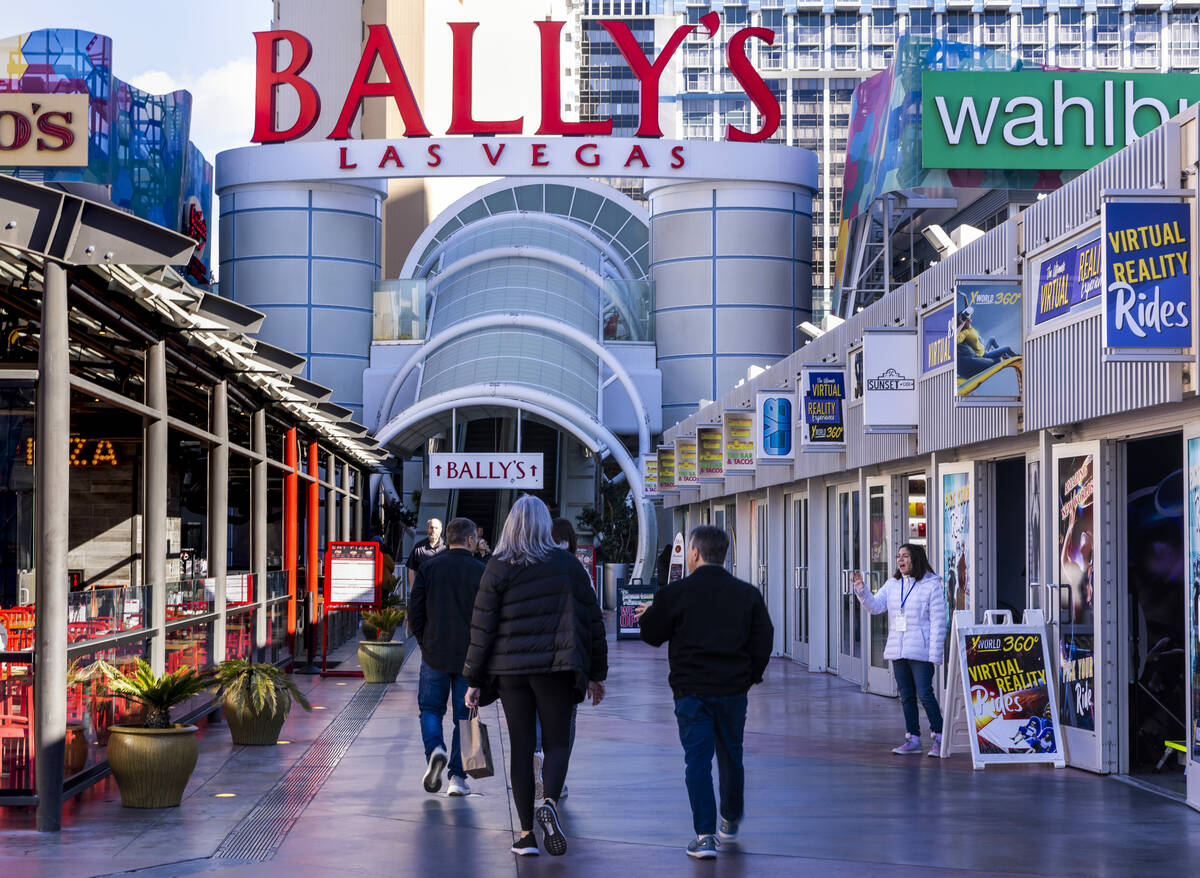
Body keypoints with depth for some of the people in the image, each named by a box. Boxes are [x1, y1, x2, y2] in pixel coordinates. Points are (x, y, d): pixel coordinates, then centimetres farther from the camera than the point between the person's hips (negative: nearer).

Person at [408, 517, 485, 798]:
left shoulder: (429, 567, 0)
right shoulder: (480, 571, -5)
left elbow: (414, 611, 0)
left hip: (434, 654, 1)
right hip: (469, 658, -1)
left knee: (430, 708, 15)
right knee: (464, 716, 7)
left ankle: (435, 750, -12)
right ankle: (458, 777, 4)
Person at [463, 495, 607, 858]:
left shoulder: (498, 568, -1)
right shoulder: (567, 564, 1)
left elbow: (482, 628, -2)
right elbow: (591, 620, 4)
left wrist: (474, 681, 4)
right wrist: (596, 673, 13)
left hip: (510, 668, 1)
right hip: (555, 666, 0)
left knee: (520, 747, 7)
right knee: (557, 742, 9)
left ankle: (526, 834, 8)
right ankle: (550, 802, -20)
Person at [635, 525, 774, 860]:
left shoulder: (675, 593, -7)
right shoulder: (747, 594, 2)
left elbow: (651, 634, 3)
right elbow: (763, 640, 4)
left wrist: (648, 613, 25)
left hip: (691, 691, -3)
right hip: (733, 691, 3)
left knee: (698, 762, -1)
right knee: (731, 757, 18)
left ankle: (705, 835, -9)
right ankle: (731, 823, 35)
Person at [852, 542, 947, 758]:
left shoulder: (931, 585, -5)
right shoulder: (892, 584, 13)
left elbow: (937, 621, -7)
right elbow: (875, 606, 4)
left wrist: (935, 654, -12)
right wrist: (861, 590, -14)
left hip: (920, 651, -6)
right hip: (897, 649, 6)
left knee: (925, 693, -10)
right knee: (906, 695, 10)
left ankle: (938, 737, -1)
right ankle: (912, 739, 17)